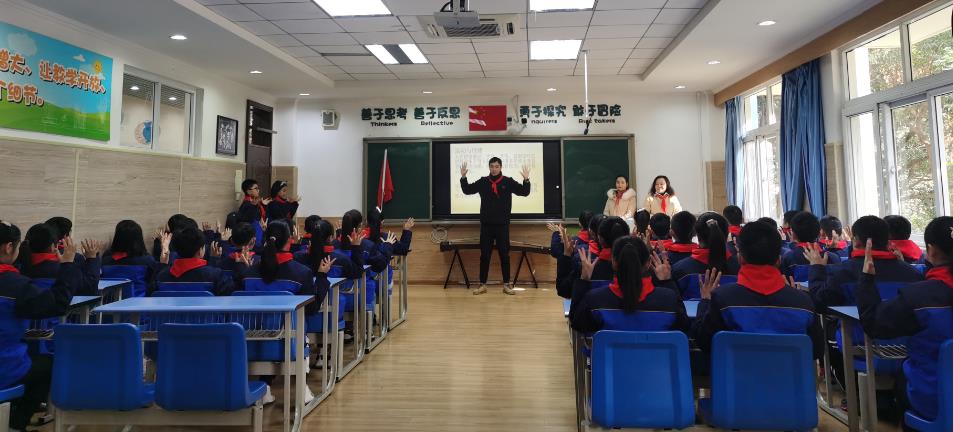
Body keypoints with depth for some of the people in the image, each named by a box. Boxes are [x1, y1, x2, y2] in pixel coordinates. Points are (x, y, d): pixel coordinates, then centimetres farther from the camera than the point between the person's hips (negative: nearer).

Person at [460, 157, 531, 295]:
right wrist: (463, 177, -6)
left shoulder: (508, 182, -1)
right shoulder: (482, 182, 3)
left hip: (502, 225, -1)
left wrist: (526, 180, -22)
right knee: (484, 255, 6)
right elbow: (467, 190, 9)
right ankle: (482, 285, 14)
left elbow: (524, 192, -5)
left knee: (504, 255, 4)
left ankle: (506, 285, 13)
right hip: (486, 225, 1)